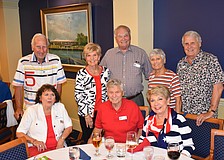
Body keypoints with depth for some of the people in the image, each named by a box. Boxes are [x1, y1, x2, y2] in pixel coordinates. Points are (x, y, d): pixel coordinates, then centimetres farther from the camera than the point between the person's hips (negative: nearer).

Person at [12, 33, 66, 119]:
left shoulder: (56, 60, -2)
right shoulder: (23, 62, -4)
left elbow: (59, 84, 4)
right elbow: (19, 87, -1)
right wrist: (19, 109, -4)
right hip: (30, 108, 0)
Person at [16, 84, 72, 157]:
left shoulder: (60, 107, 7)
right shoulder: (31, 111, -1)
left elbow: (69, 127, 12)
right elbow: (19, 133, -1)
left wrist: (62, 139, -6)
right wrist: (34, 141, -16)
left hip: (57, 147, 4)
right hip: (37, 148, -3)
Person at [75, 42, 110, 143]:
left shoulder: (106, 71, 3)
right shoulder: (81, 73, -7)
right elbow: (78, 95, -8)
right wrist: (86, 115, -10)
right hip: (87, 113, -3)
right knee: (88, 140, 8)